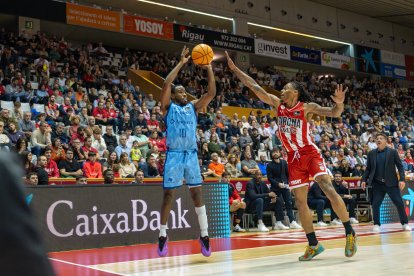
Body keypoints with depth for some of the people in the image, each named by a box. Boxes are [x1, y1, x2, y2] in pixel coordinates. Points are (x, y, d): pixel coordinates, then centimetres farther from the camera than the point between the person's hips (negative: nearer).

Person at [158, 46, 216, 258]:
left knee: (197, 194, 4)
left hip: (191, 154, 4)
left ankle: (204, 235, 10)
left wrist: (209, 69, -2)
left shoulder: (193, 107, 14)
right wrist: (181, 63, -10)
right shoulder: (168, 107, 3)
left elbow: (212, 93, 5)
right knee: (169, 195, 0)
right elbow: (166, 84, -13)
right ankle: (162, 236, 12)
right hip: (174, 155, -3)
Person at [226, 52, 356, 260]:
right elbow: (254, 86, 3)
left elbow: (333, 113, -12)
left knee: (329, 190, -20)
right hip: (294, 158, 5)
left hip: (310, 153, -5)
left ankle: (350, 233, -9)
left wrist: (339, 103, -35)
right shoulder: (277, 104, 5)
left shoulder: (307, 107, -5)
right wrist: (234, 68, 1)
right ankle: (313, 245, 13)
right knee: (300, 201, 4)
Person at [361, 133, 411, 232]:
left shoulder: (393, 152, 0)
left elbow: (400, 166, -2)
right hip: (377, 184, 1)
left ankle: (405, 223, 14)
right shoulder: (371, 153, 5)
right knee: (375, 204, -3)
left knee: (399, 203, -1)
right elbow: (368, 169, 8)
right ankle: (376, 224, 10)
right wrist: (364, 180, -3)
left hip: (391, 183, -1)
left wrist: (402, 179, -12)